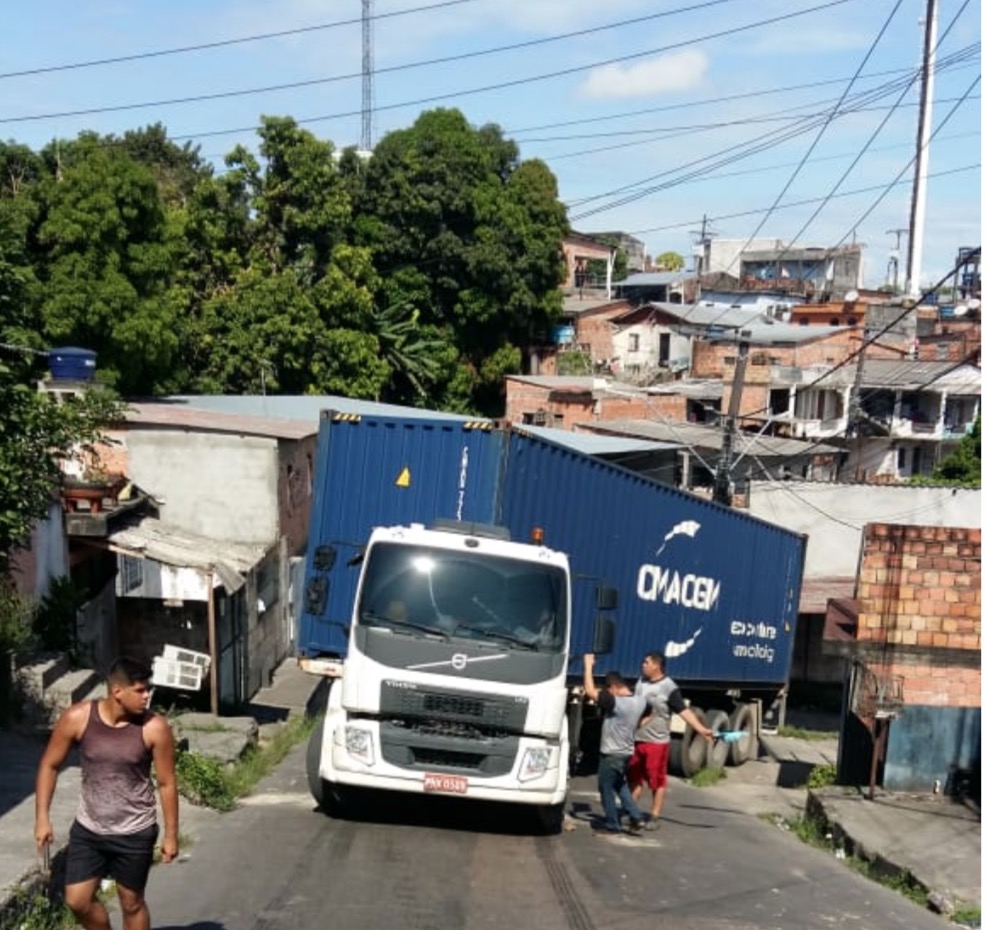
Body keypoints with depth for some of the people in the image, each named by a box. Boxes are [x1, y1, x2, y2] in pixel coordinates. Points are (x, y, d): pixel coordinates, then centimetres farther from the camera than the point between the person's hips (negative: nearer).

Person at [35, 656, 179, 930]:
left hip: (135, 832, -2)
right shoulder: (77, 718, -15)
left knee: (131, 903, 10)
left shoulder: (154, 728, -18)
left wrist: (171, 835, -4)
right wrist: (42, 818, -5)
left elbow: (167, 783, -8)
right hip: (88, 828, 2)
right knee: (78, 900, 9)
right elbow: (50, 765, -2)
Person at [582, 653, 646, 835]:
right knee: (620, 786, 25)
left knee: (607, 789, 7)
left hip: (612, 754, -8)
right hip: (626, 752, 8)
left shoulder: (616, 703, -26)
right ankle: (636, 818, 20)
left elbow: (590, 691, -27)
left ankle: (611, 825, 15)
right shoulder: (639, 701, -2)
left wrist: (588, 665, -18)